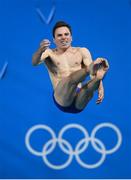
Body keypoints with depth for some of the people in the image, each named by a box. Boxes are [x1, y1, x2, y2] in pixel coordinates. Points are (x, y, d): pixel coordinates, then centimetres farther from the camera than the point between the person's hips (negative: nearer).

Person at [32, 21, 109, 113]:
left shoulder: (82, 51, 19)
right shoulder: (50, 53, 16)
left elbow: (93, 73, 4)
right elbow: (35, 62, -6)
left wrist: (100, 87, -18)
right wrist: (40, 50, -31)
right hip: (62, 99, -2)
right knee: (72, 78, -32)